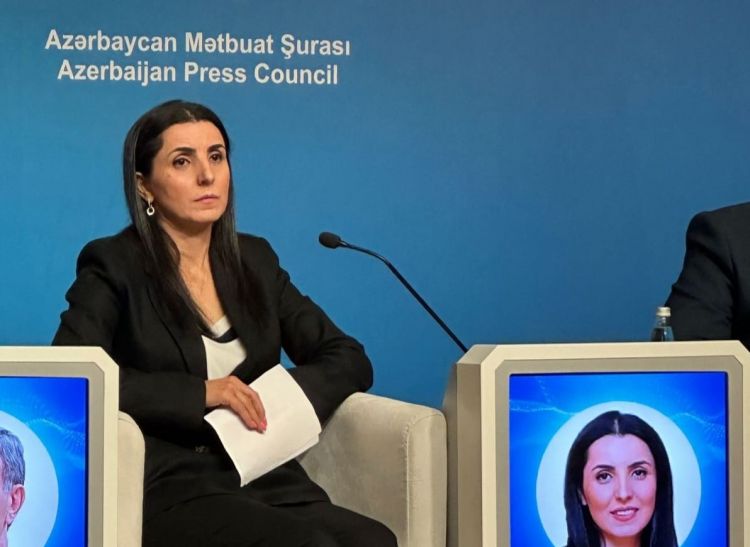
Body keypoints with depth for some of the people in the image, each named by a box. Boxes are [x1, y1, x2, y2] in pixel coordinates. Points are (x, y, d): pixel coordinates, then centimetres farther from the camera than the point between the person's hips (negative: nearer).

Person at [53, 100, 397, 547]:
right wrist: (199, 393, -15)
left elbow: (350, 361, 15)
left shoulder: (255, 260, 17)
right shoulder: (114, 267, 2)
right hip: (168, 494, -5)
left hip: (270, 484, 5)